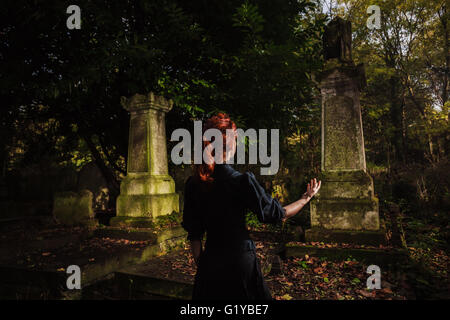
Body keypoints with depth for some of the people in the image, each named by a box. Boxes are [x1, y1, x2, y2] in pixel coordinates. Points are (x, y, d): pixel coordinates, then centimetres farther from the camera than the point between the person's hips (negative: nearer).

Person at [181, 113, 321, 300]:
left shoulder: (193, 184, -6)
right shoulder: (242, 181, -20)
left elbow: (194, 234, 1)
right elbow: (278, 215, -8)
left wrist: (200, 266, 13)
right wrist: (307, 197, 7)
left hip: (209, 263, 4)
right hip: (240, 261, -3)